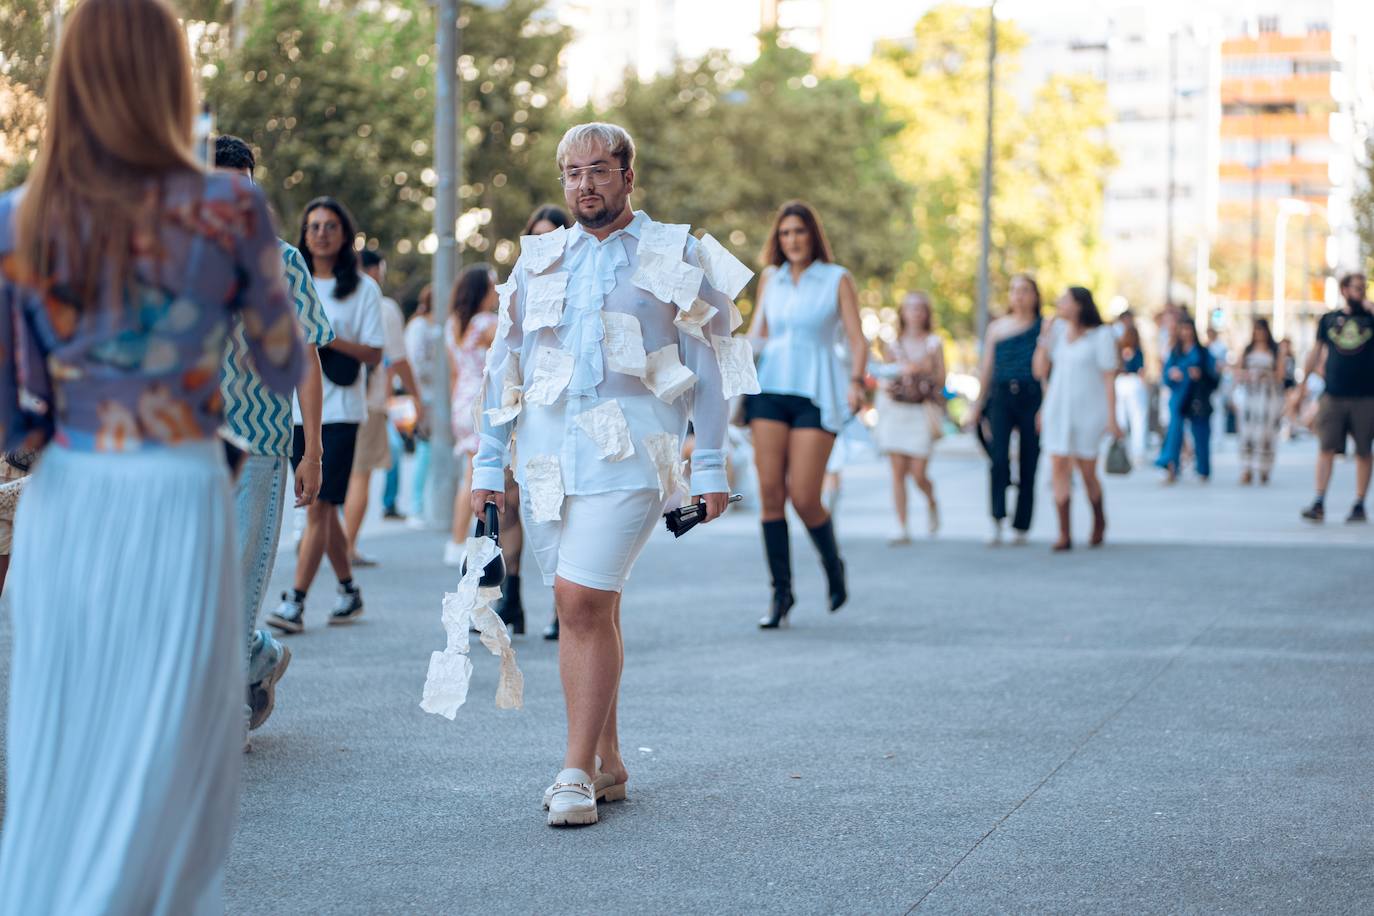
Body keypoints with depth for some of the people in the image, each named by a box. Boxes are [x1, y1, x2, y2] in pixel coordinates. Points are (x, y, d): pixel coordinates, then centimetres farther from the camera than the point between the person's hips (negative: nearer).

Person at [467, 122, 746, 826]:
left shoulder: (674, 257, 6)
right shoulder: (539, 261, 15)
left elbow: (705, 366, 6)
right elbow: (503, 364, 18)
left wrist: (711, 465, 2)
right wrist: (488, 462, 14)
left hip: (627, 453, -4)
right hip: (547, 454, 4)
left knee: (582, 601, -15)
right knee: (587, 608, 7)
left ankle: (577, 774, -10)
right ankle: (606, 767, 16)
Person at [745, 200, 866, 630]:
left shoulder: (837, 279, 4)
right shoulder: (770, 278, 14)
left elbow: (857, 340, 0)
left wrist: (856, 383, -15)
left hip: (816, 394, -3)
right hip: (770, 389, 3)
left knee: (803, 498, -10)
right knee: (770, 493, -5)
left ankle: (833, 565, 18)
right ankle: (781, 590, 3)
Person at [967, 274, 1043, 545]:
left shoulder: (1043, 327, 5)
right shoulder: (996, 328, 13)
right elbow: (986, 368, 16)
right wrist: (977, 405, 14)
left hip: (1032, 398, -1)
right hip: (1001, 397, 1)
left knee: (1028, 462, 1)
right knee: (999, 456, -16)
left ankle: (1021, 526, 10)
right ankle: (998, 519, -15)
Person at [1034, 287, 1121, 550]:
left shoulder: (1101, 335, -7)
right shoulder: (1058, 330, 7)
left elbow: (1109, 378, -8)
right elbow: (1040, 371, 7)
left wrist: (1111, 418, -12)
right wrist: (1044, 338, -3)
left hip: (1088, 411, -4)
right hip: (1057, 410, 4)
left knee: (1087, 472, 4)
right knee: (1059, 468, -7)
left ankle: (1099, 521, 31)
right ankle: (1064, 534, -7)